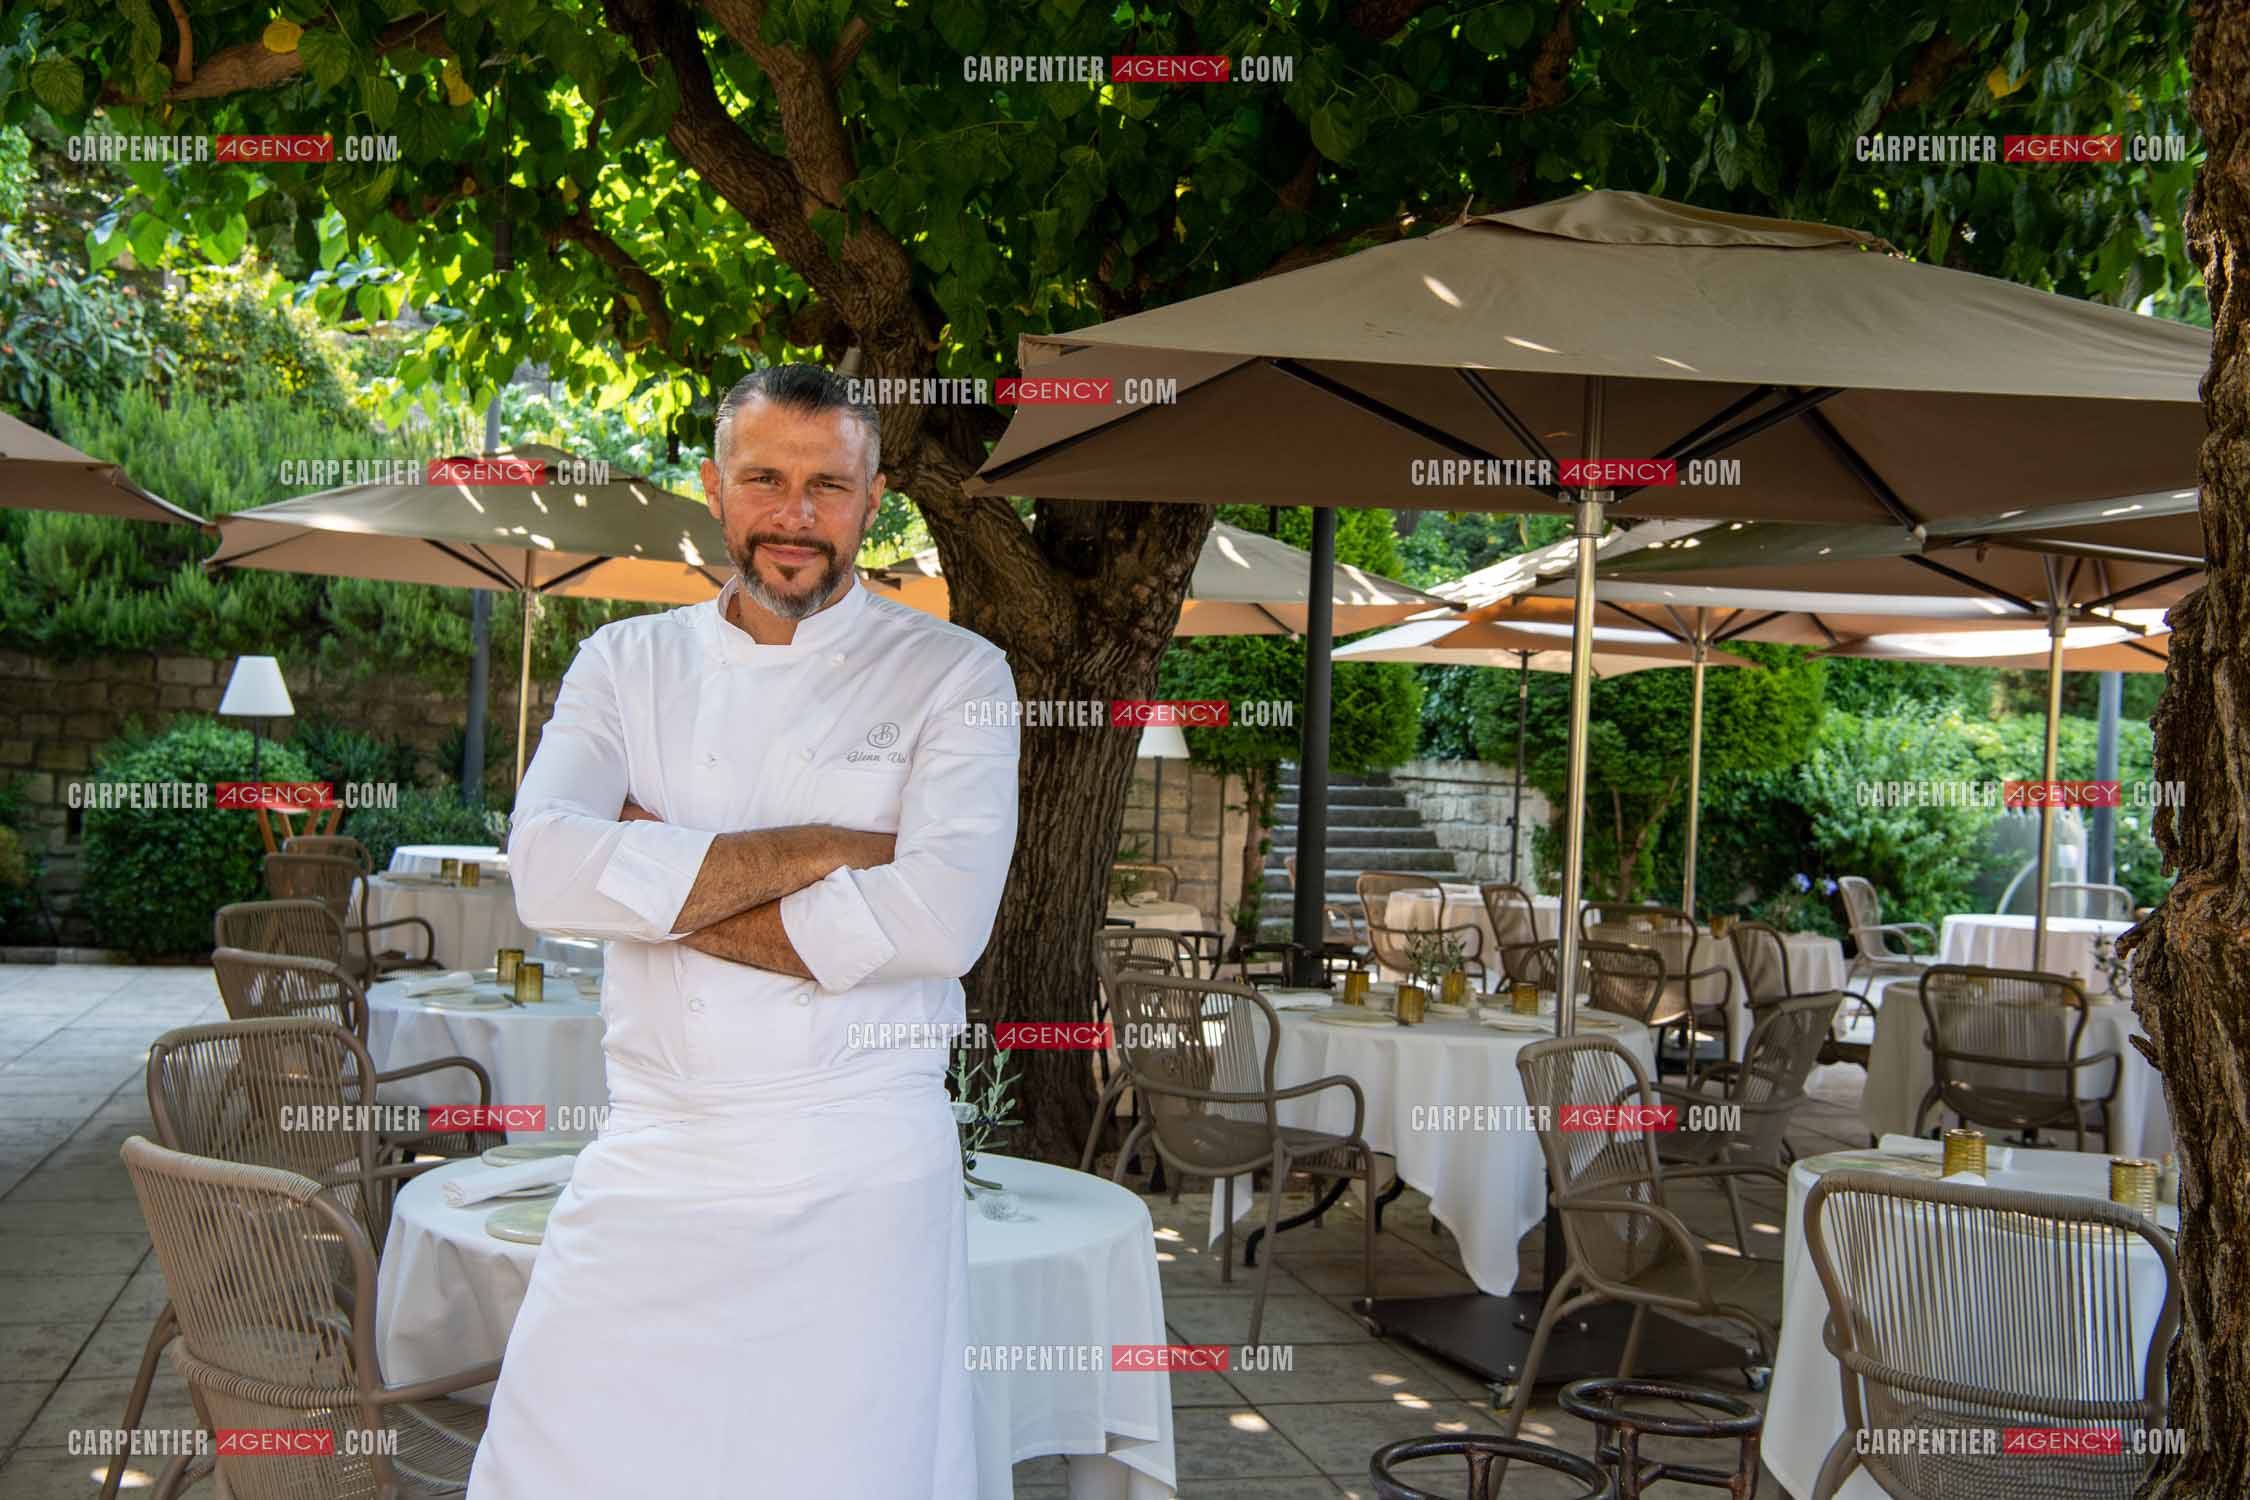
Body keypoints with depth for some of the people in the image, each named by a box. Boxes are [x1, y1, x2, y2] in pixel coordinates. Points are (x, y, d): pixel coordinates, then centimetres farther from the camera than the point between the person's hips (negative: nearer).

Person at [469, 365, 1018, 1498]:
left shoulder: (953, 675, 0)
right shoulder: (625, 664, 8)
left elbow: (940, 916, -15)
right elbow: (546, 874, -9)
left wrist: (659, 888, -10)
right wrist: (817, 848, -13)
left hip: (861, 1179, -2)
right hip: (649, 1166, 2)